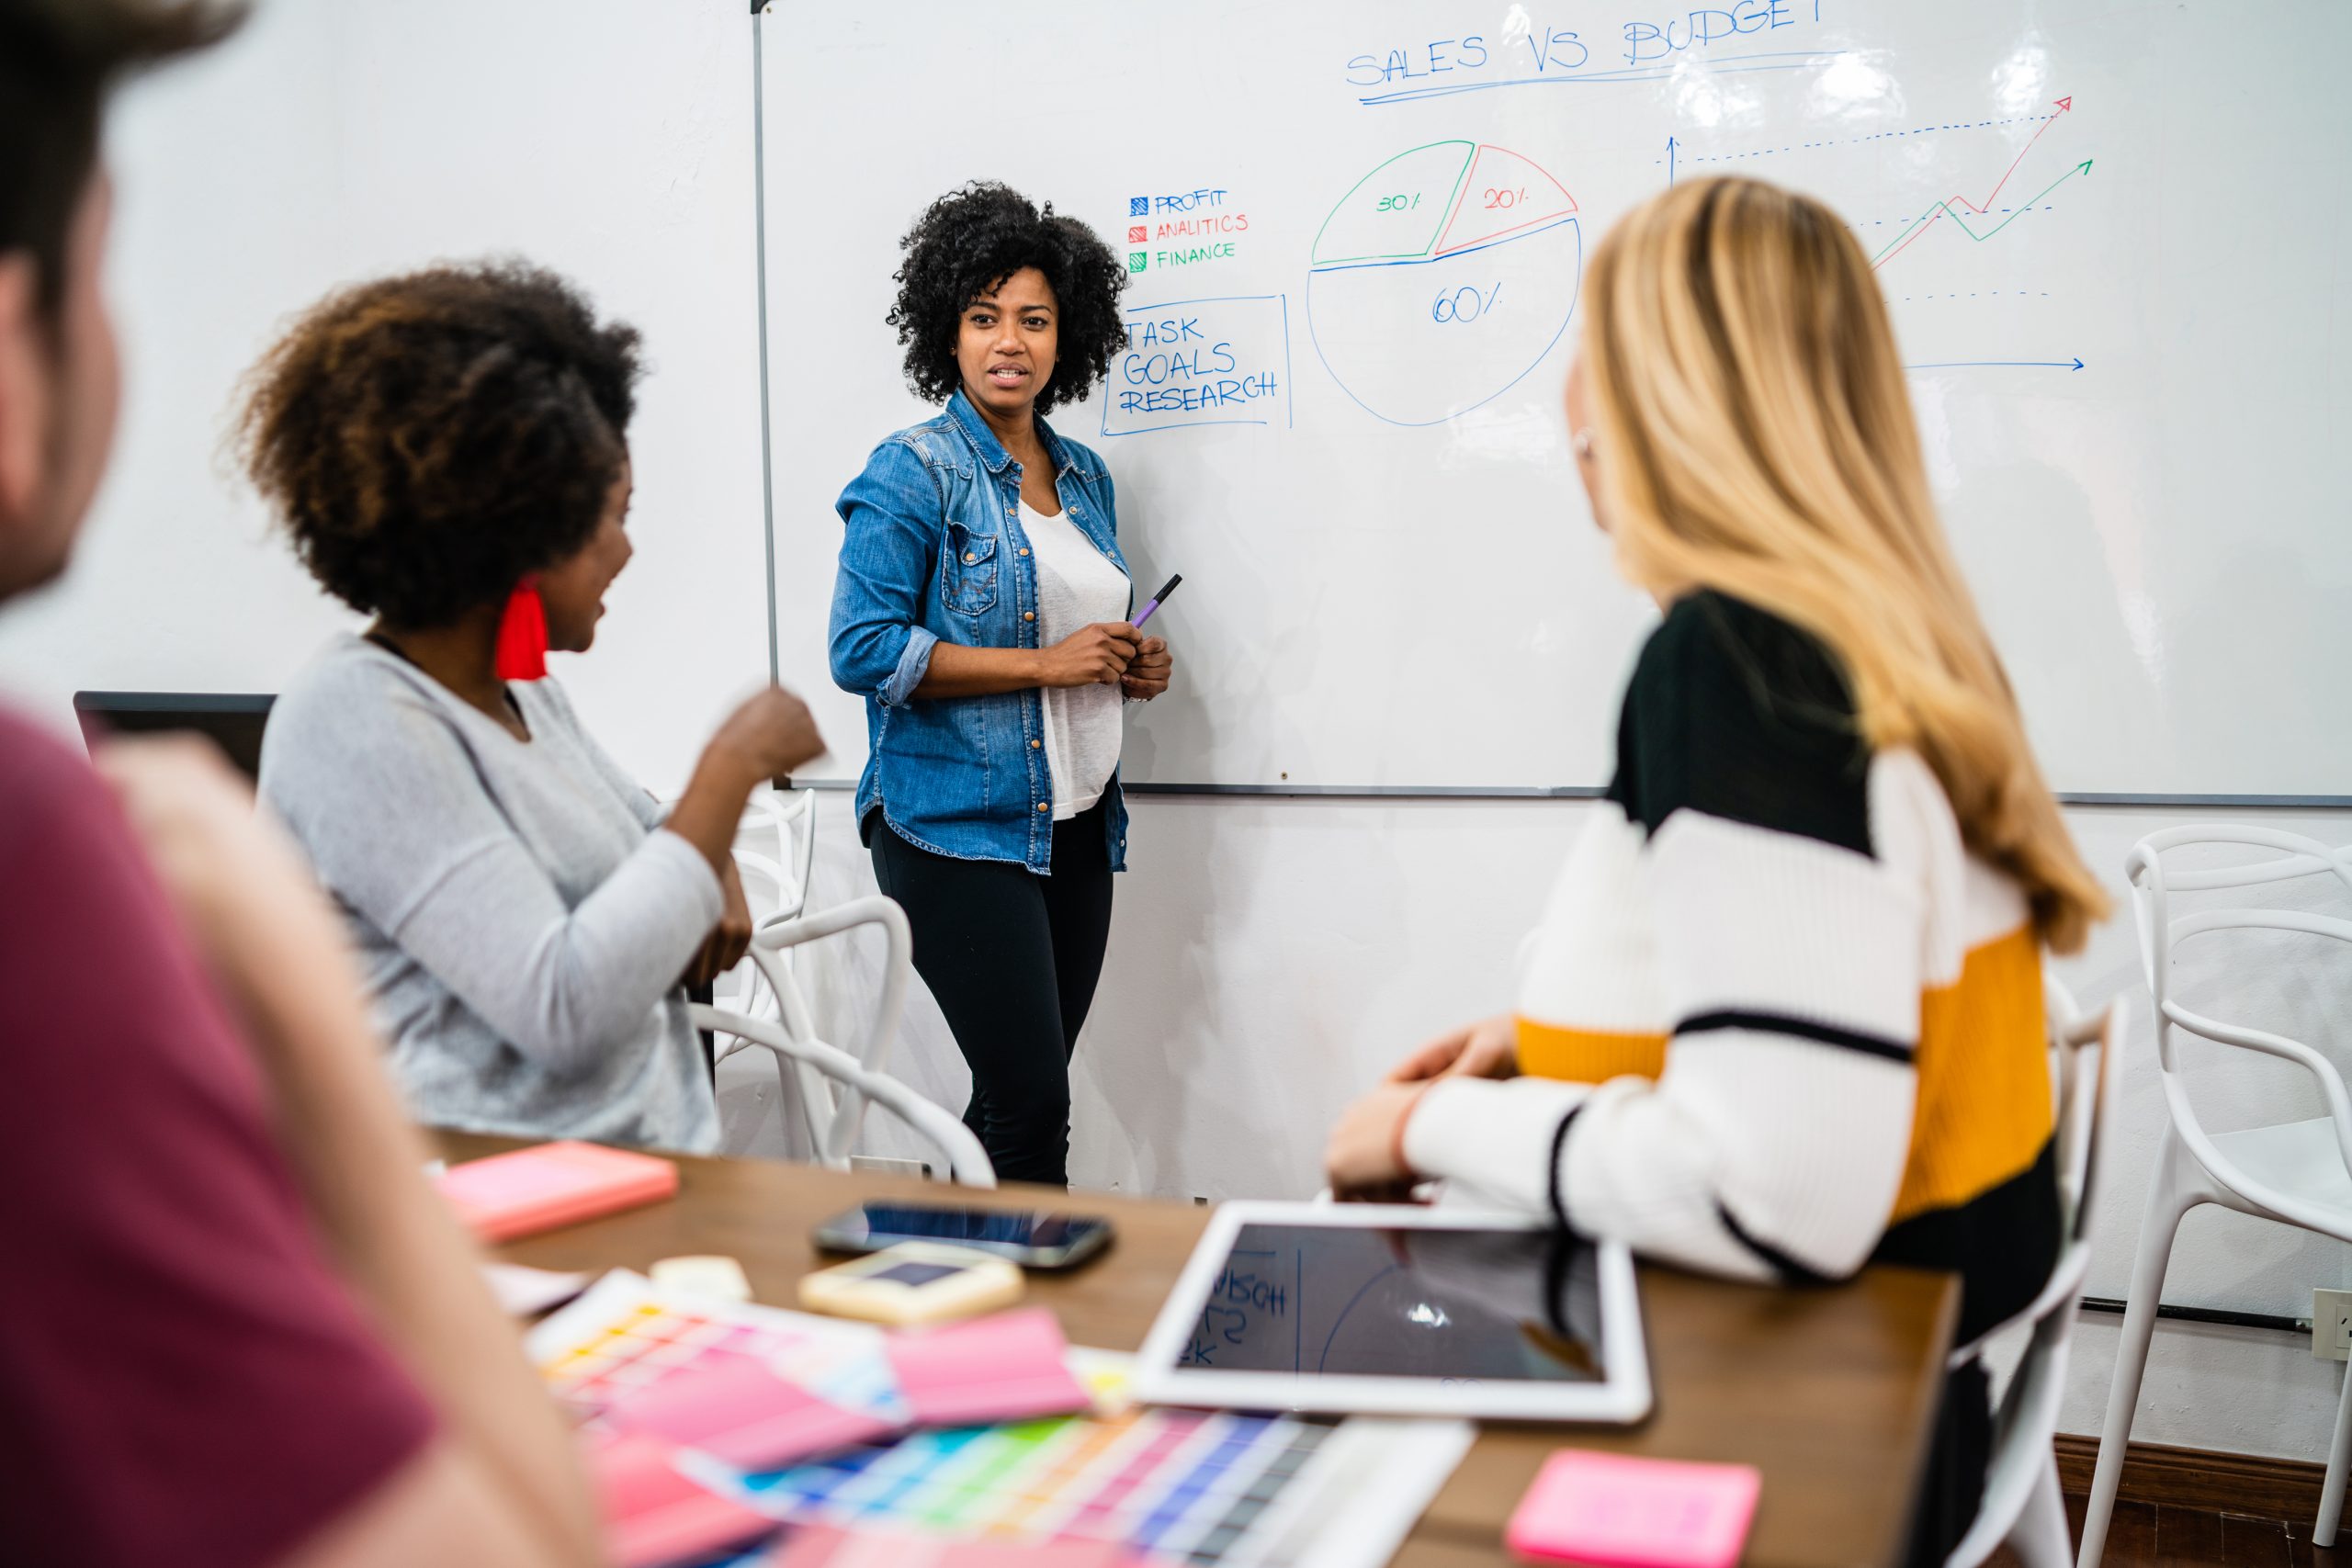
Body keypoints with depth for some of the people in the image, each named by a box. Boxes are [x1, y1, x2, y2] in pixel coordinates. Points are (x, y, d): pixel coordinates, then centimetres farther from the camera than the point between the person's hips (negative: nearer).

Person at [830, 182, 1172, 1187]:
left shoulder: (1085, 476, 13)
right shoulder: (914, 473, -8)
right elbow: (863, 650, -16)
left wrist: (1132, 668, 3)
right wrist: (1044, 664, -18)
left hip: (1074, 825, 7)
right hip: (958, 828, -7)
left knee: (1026, 1093, 13)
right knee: (1033, 1104, -9)